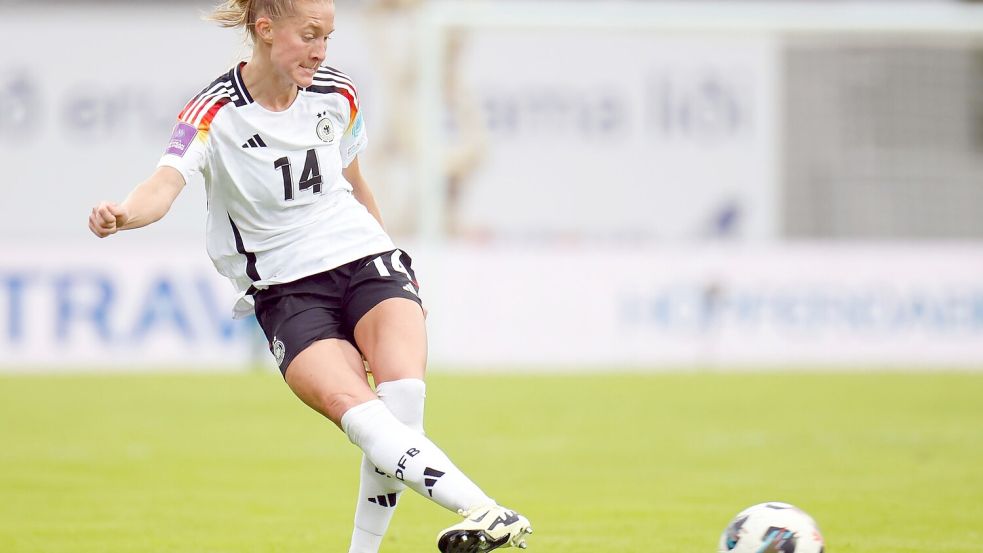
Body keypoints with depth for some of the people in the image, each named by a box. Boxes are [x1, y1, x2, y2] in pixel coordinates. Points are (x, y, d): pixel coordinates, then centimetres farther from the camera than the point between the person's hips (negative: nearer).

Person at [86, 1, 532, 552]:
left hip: (365, 258, 3)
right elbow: (166, 184, -28)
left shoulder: (337, 95, 4)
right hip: (286, 290, -3)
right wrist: (121, 214, -50)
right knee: (363, 417, -29)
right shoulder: (214, 114, -11)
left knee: (403, 391, -27)